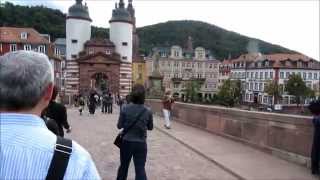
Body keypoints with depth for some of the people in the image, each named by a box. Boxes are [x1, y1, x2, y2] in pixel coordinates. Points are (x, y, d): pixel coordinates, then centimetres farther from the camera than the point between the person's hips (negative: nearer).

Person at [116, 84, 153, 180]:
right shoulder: (148, 111, -10)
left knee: (123, 166, 21)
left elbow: (119, 126, -6)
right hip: (141, 143, -1)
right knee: (140, 168, 6)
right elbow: (150, 127, 3)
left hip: (126, 142, 1)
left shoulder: (125, 108, -13)